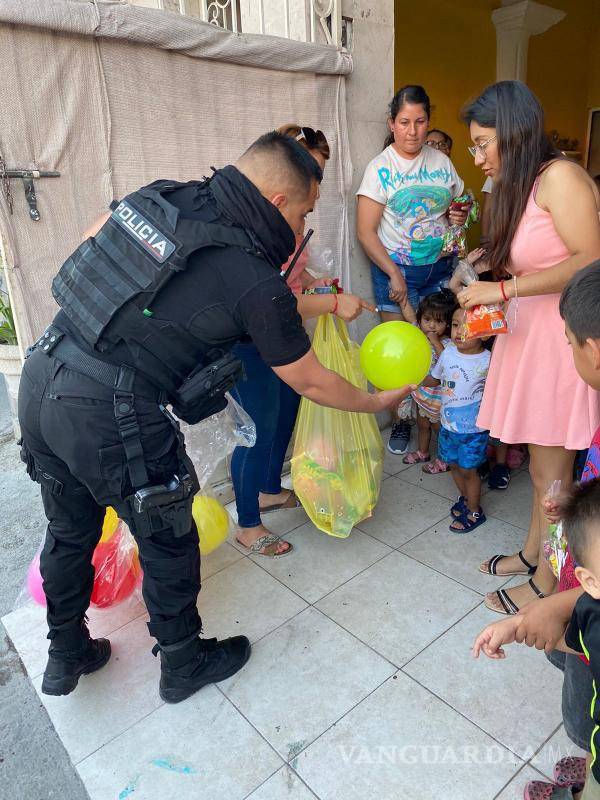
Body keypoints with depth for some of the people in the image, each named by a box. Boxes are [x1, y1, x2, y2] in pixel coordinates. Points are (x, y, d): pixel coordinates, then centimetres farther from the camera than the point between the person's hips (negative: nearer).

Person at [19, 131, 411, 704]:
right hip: (110, 418, -8)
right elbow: (310, 383, -1)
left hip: (41, 378, 8)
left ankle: (66, 655, 49)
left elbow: (93, 239, 20)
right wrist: (377, 402, 16)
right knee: (168, 544, 15)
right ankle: (183, 665, 39)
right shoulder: (257, 284, -13)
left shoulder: (163, 195, 4)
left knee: (69, 529, 25)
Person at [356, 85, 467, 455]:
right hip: (396, 268, -3)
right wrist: (394, 275, -16)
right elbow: (365, 232, -9)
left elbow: (460, 208, 21)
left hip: (441, 266, 3)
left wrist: (461, 216, -4)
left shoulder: (442, 162, 8)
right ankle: (400, 421, 14)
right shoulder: (380, 168, -4)